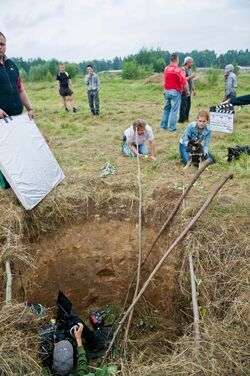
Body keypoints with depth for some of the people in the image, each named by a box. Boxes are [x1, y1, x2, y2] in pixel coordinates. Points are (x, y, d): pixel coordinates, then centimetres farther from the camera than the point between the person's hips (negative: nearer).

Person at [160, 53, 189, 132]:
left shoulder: (166, 69, 5)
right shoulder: (180, 70, -13)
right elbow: (184, 83, -15)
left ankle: (163, 125, 22)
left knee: (166, 108, 17)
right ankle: (172, 127, 1)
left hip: (166, 91, 6)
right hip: (175, 92, -6)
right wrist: (188, 91, -1)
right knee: (174, 110, 0)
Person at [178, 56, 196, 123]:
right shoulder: (183, 70, -10)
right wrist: (191, 76, -18)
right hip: (184, 91, -9)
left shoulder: (190, 69, 19)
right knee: (183, 105, -8)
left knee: (188, 105, 11)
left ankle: (186, 118, 19)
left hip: (189, 91, 9)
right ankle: (181, 119, -2)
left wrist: (193, 89, 24)